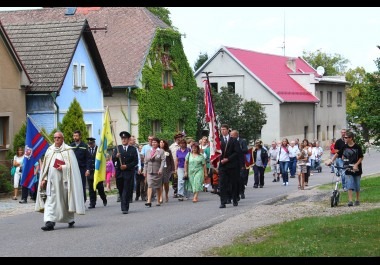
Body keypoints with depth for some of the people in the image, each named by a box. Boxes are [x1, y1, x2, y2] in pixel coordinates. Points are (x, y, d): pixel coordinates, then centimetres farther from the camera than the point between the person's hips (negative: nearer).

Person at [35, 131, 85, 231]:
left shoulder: (68, 150, -1)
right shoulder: (50, 150, 12)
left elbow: (72, 165, -6)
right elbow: (45, 166, 12)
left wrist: (63, 168, -21)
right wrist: (44, 178, 5)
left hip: (63, 180, -3)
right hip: (52, 180, 3)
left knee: (66, 200, 8)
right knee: (50, 201, -8)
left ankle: (70, 220, 28)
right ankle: (50, 222, -15)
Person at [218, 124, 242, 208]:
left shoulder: (234, 140, 3)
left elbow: (237, 152, -4)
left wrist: (228, 159, -12)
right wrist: (220, 160, -11)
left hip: (232, 165, -1)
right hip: (222, 166, 1)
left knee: (234, 184, 7)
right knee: (222, 184, -7)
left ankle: (235, 200, 20)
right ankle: (223, 202, -8)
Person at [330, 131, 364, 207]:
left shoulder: (357, 147, -7)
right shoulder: (344, 147, 1)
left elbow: (361, 158, -4)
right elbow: (337, 154, 6)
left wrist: (356, 165, -16)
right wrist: (331, 161, -6)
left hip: (356, 169, -1)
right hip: (348, 169, 1)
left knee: (357, 186, 9)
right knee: (349, 185, -11)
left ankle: (358, 200, 24)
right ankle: (350, 201, -13)